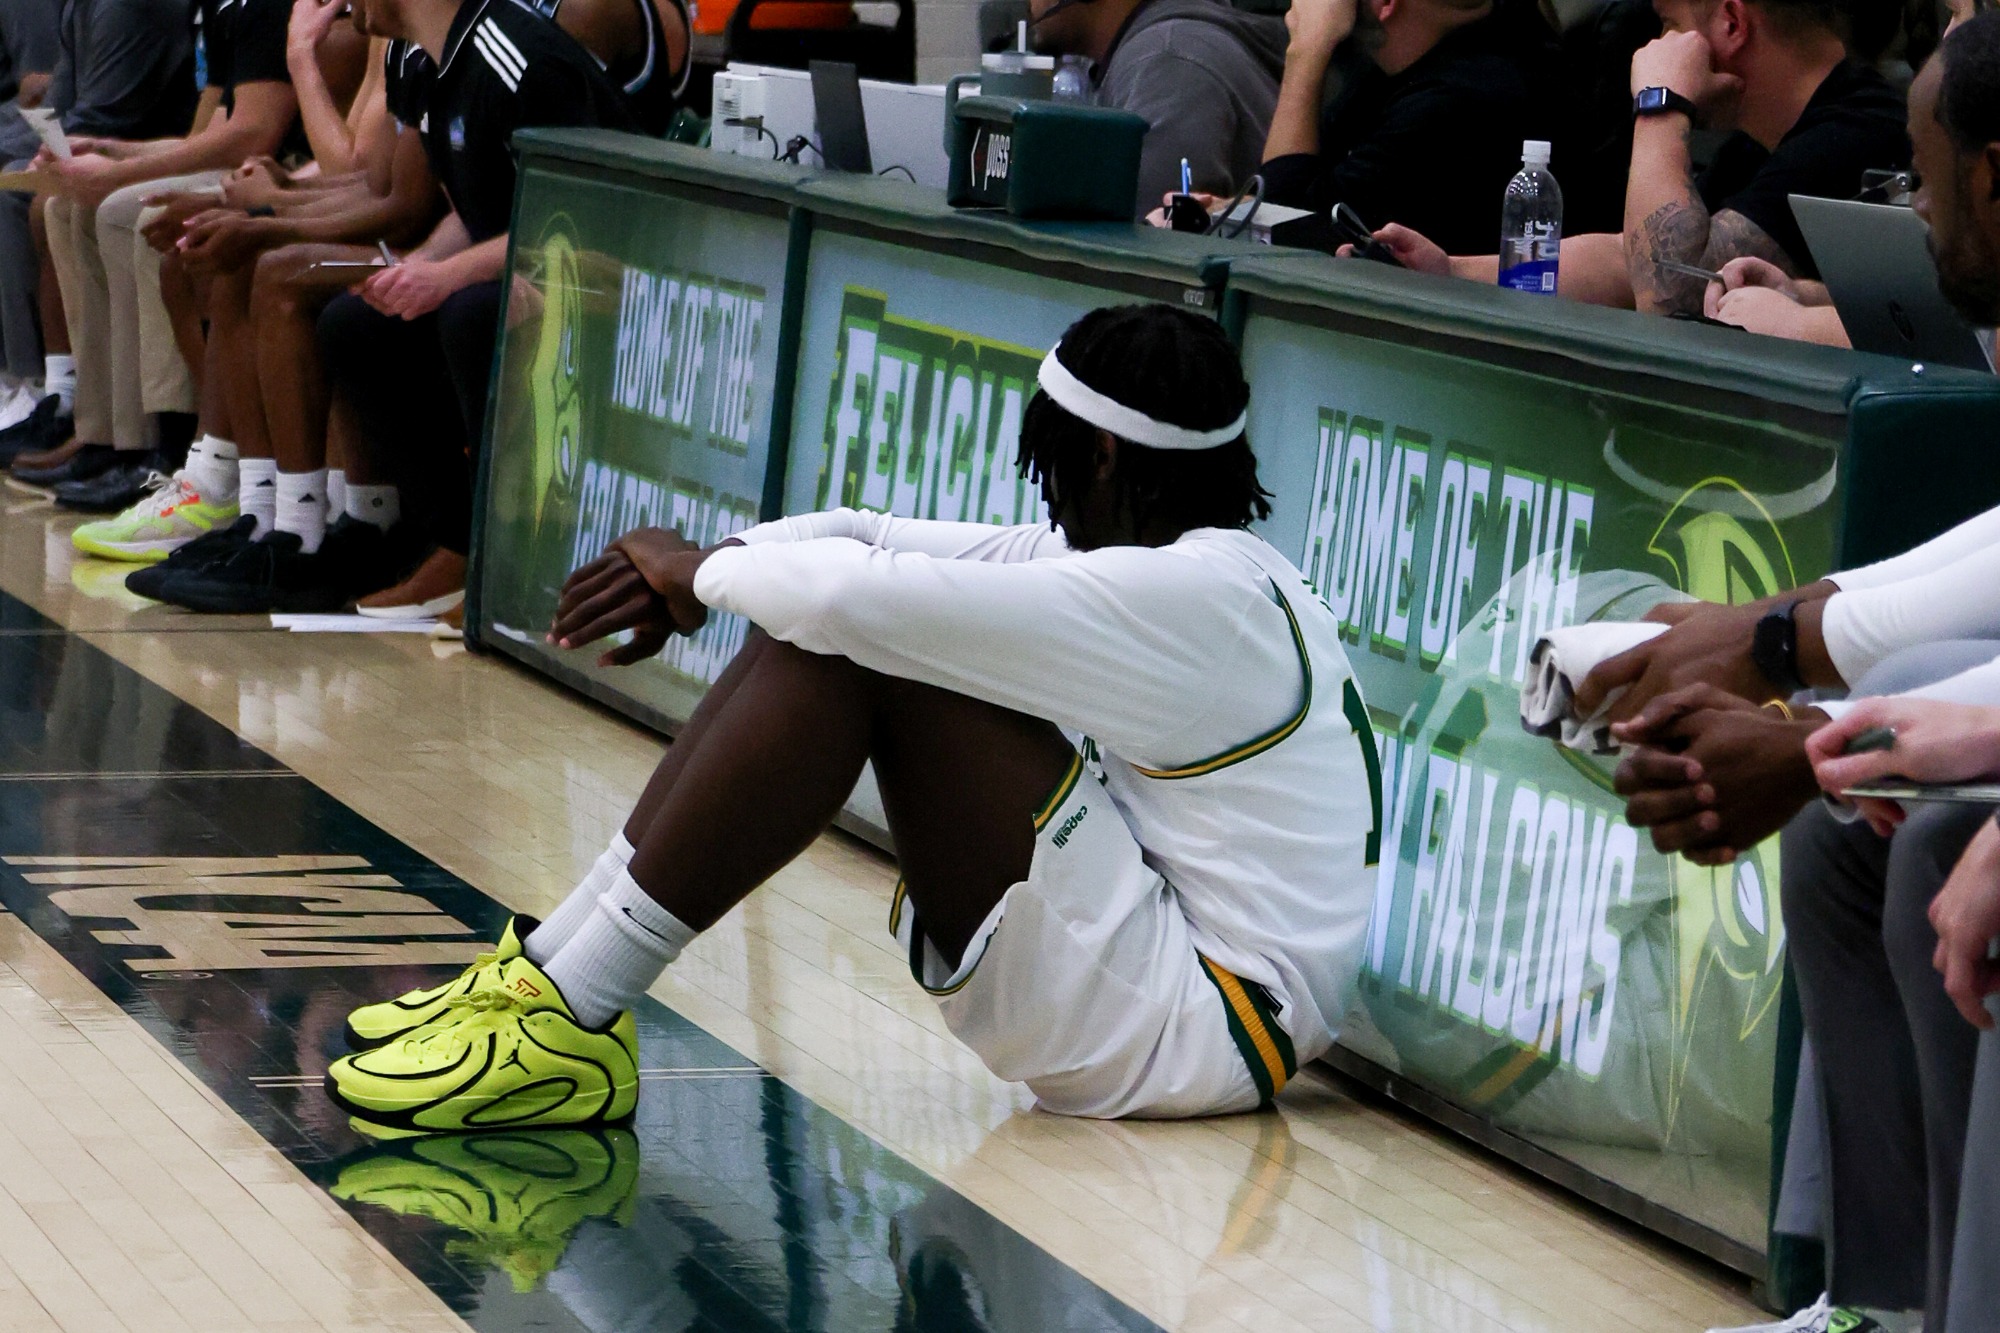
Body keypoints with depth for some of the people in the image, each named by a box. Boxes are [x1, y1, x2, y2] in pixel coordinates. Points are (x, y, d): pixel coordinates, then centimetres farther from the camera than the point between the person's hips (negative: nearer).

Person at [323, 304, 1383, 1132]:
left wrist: (703, 573, -5)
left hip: (1198, 1028, -10)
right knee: (820, 628, 4)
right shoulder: (1177, 562, 13)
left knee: (855, 642, -18)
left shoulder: (1189, 595, -17)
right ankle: (557, 964, 2)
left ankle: (576, 1006, -16)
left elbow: (862, 595, -24)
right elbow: (876, 544, 11)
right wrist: (699, 573, -4)